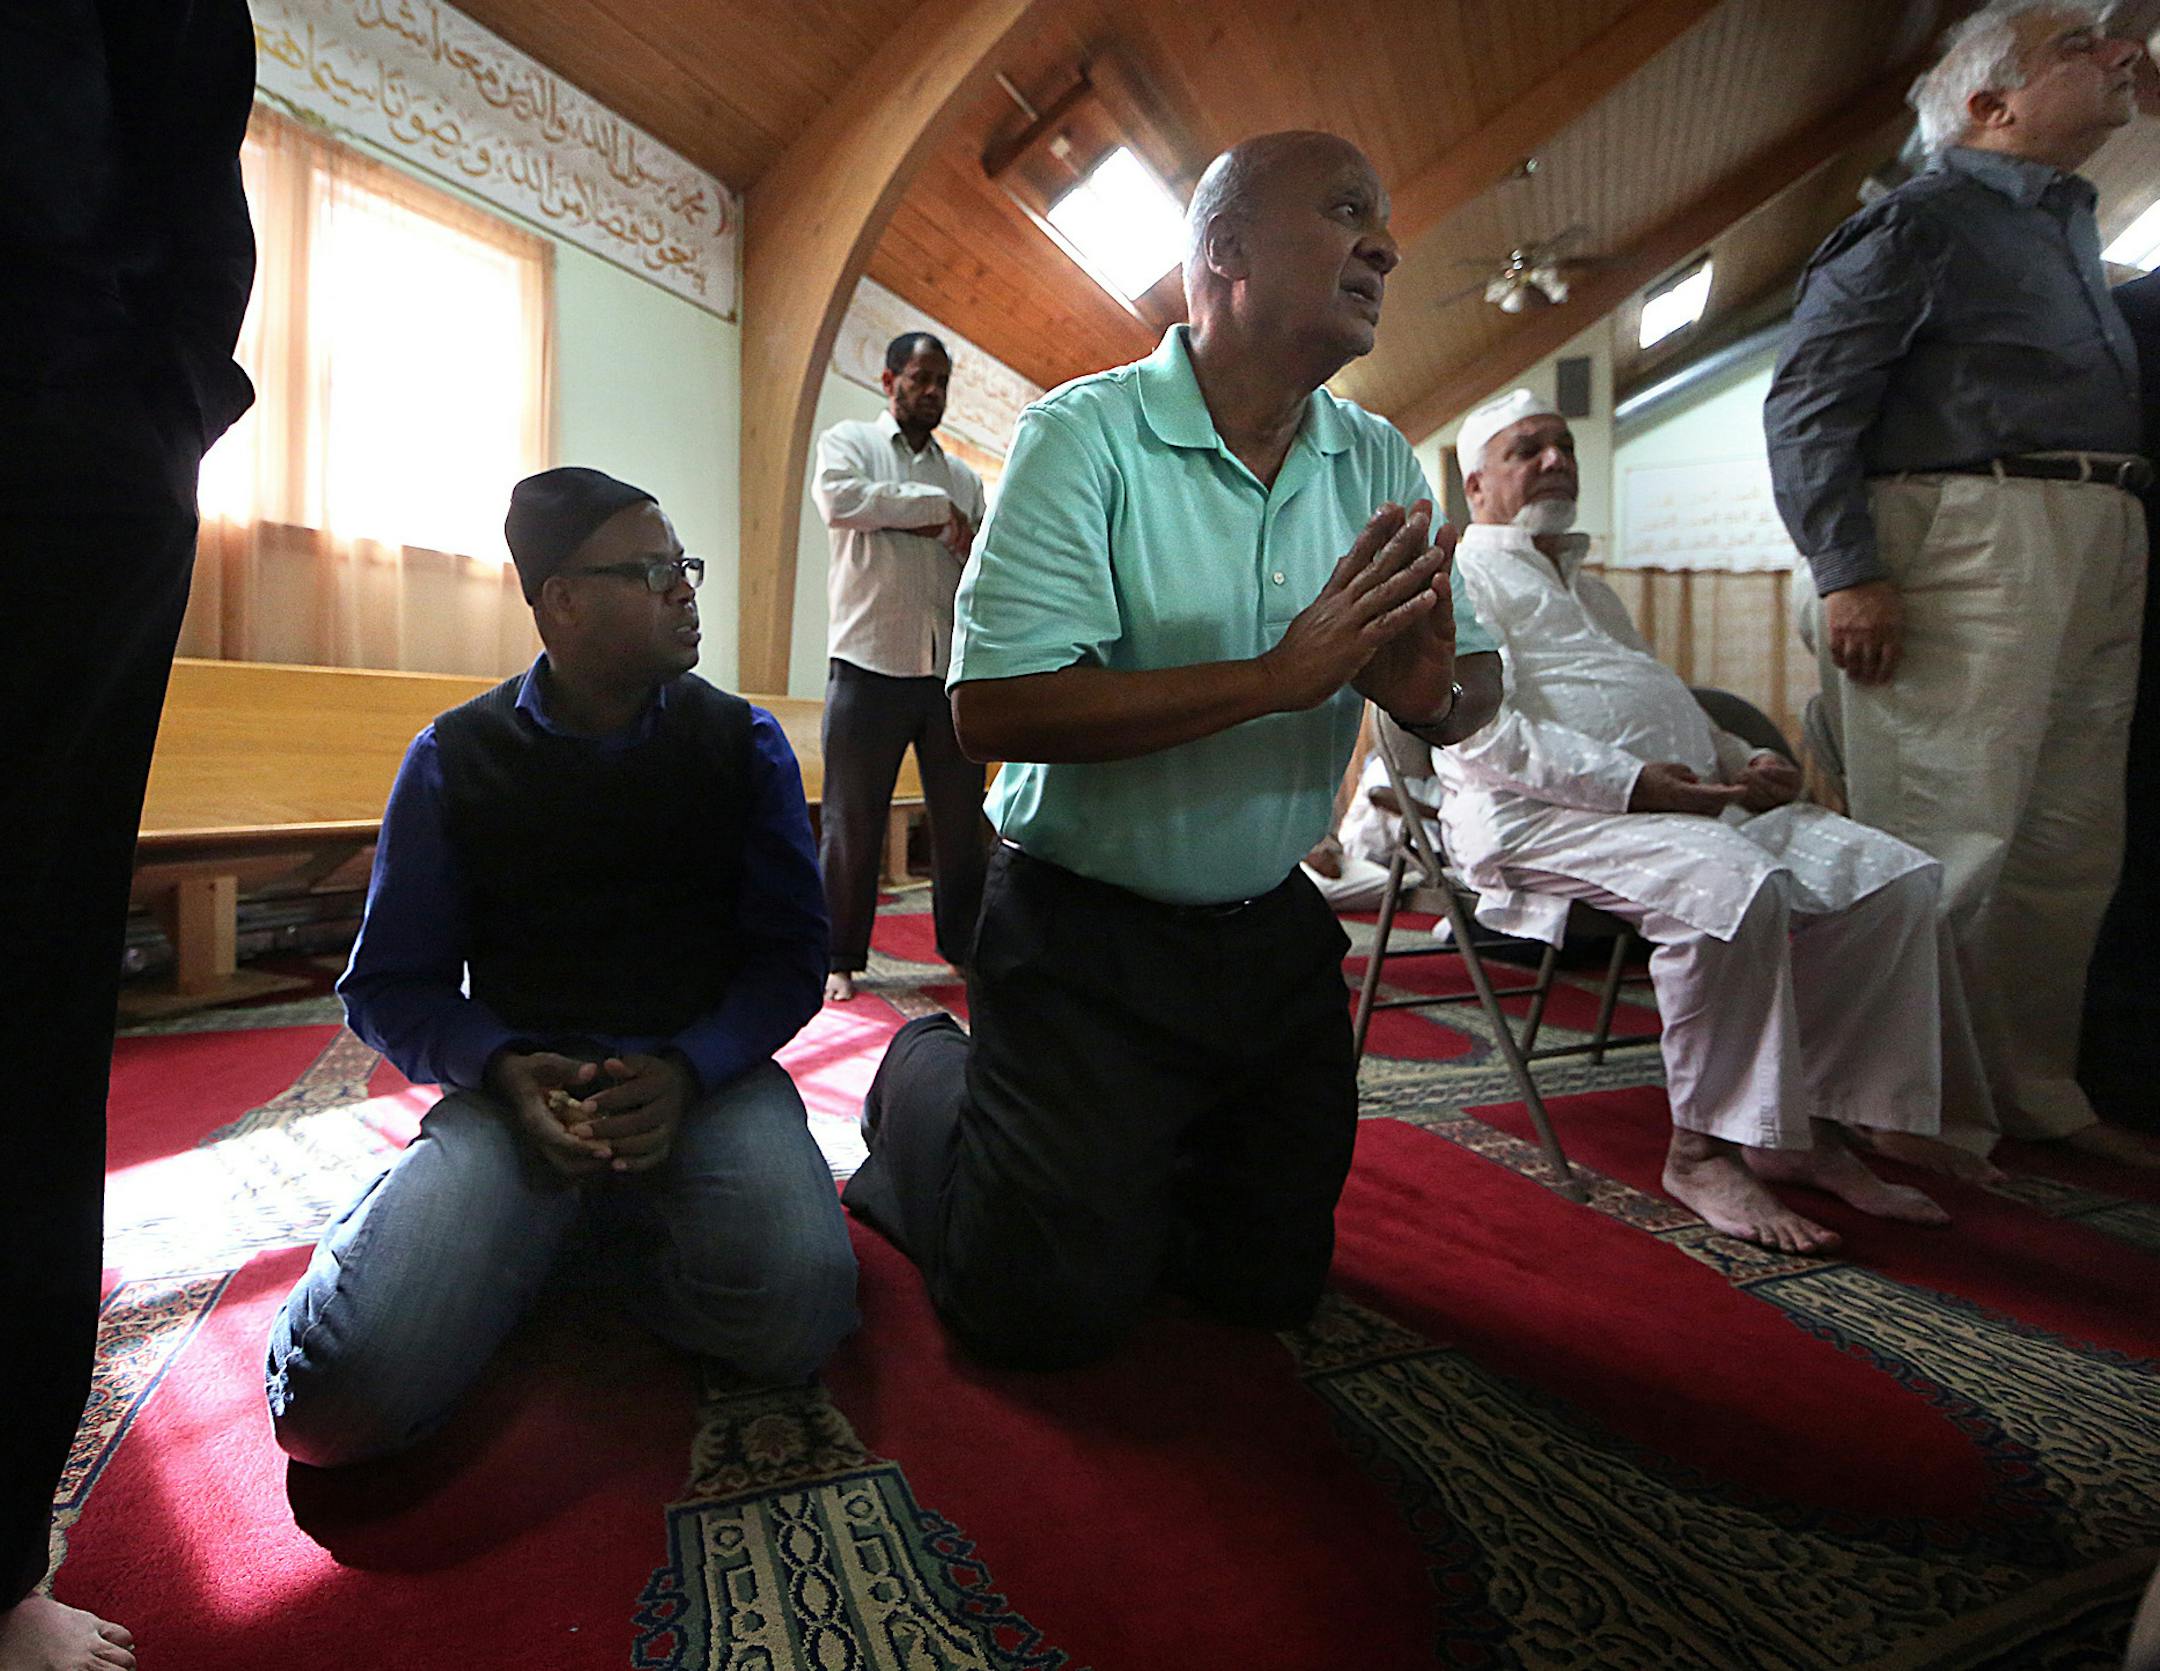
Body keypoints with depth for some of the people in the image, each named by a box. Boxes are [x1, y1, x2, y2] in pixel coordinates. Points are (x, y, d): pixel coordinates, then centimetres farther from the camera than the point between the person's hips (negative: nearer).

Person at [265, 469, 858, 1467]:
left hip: (707, 1073, 1)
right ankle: (539, 1237, 8)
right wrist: (507, 1072, -16)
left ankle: (596, 1238, 1)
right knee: (342, 1397, -22)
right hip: (520, 1082, 0)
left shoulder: (744, 745, 5)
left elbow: (792, 956, 2)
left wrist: (684, 1071, -17)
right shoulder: (454, 760, 4)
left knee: (793, 1319, -28)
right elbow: (388, 984, 5)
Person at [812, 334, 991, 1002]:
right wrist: (936, 505, -7)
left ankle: (966, 945, 20)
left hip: (952, 670, 4)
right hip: (869, 665, -3)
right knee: (851, 822, 1)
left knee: (963, 819, 6)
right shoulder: (849, 441, 9)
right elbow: (837, 499, -14)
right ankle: (839, 958, 13)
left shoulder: (964, 477, 20)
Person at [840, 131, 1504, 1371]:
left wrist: (1432, 694, -22)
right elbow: (994, 708, -24)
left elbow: (1480, 686, 3)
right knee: (1052, 1312, 5)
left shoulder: (1382, 467, 4)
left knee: (1276, 1284, 17)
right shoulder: (1086, 434, -14)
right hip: (1086, 934, -5)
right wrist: (1281, 675, -27)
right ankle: (926, 1085, 30)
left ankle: (1126, 1154, 42)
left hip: (1271, 935, 6)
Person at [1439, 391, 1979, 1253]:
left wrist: (1746, 761, 11)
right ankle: (1704, 1150, -19)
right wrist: (1628, 782, -20)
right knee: (1735, 885, -35)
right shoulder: (1456, 576, 6)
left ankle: (1814, 1128, -5)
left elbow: (1673, 705, 34)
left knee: (1895, 878, -10)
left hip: (1693, 795, 9)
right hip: (1549, 812, -8)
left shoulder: (1591, 590, 35)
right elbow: (1479, 729, -11)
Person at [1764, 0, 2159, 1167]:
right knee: (1944, 842, -11)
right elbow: (1807, 405, -10)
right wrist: (1846, 572, -21)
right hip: (1969, 538, -9)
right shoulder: (1917, 221, 1)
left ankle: (2035, 1093, 21)